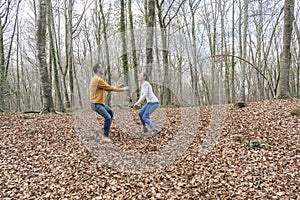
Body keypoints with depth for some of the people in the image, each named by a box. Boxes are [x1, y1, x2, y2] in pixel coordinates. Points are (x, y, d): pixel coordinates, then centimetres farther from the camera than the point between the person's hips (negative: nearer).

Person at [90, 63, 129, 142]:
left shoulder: (97, 79, 16)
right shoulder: (98, 79, -19)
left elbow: (108, 88, 16)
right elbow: (110, 88, -16)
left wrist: (119, 87, 11)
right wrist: (123, 89, -6)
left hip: (100, 103, 11)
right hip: (96, 104, -11)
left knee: (111, 112, 23)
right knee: (108, 117, -18)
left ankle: (106, 132, 28)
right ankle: (105, 136, -6)